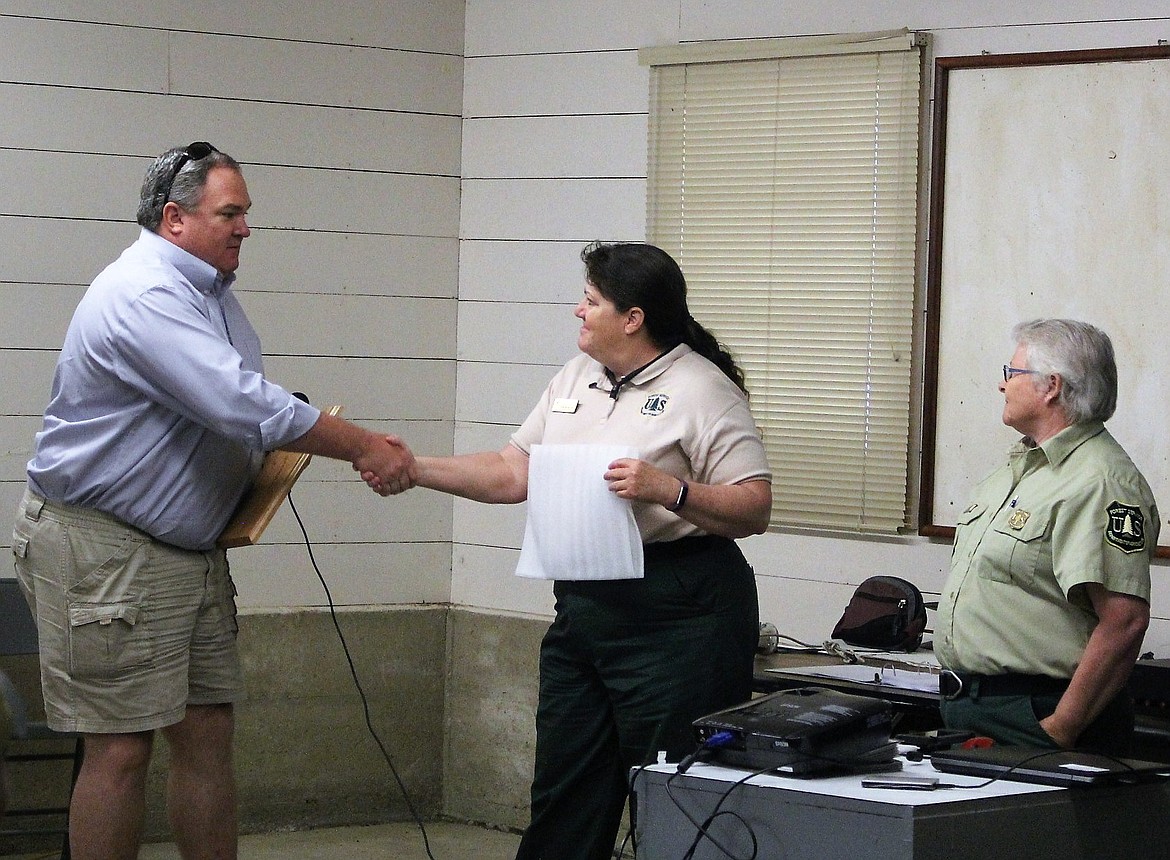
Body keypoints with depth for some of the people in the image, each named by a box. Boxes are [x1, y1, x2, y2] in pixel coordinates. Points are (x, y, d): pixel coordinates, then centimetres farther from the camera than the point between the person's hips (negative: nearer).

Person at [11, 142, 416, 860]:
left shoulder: (210, 291, 14)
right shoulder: (143, 295, -20)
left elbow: (237, 404, 25)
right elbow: (240, 405, -28)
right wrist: (364, 447, -22)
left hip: (193, 547, 10)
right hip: (106, 549, -10)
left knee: (208, 733, 8)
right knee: (122, 747, -7)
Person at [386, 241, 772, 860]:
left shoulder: (701, 390, -9)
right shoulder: (575, 379, 16)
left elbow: (754, 508, -14)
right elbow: (511, 474, 16)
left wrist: (668, 490, -27)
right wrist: (413, 468, 9)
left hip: (674, 615, -8)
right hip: (582, 607, 8)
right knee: (564, 792, 13)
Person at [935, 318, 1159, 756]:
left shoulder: (1101, 484, -16)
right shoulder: (1017, 466, 16)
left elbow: (1124, 621, -24)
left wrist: (1059, 732, -24)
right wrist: (958, 695, 15)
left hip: (1033, 718, -9)